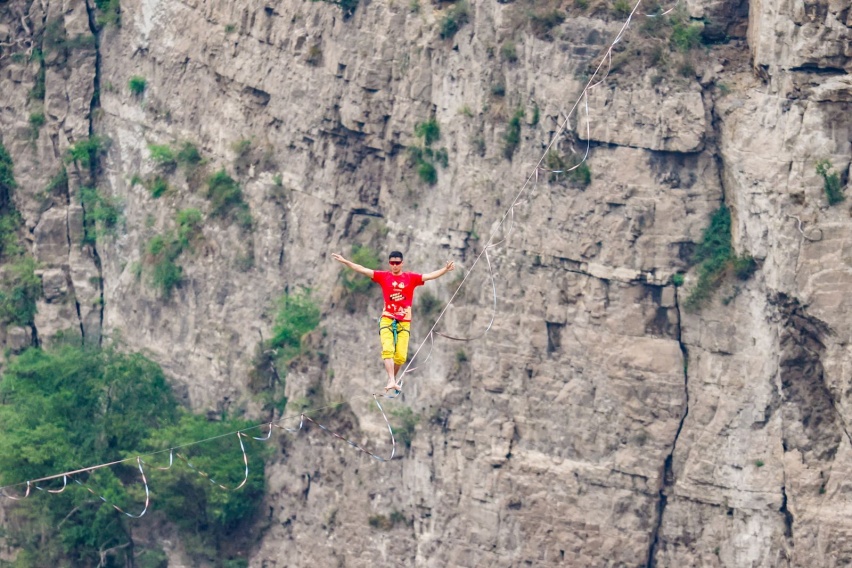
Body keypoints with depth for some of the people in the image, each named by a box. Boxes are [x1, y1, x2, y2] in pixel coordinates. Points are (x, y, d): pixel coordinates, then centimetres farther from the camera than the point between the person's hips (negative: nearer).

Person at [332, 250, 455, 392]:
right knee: (388, 350, -18)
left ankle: (392, 378, 20)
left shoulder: (411, 278, 4)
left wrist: (445, 269, -15)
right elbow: (362, 270, 2)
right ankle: (392, 381, -24)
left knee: (401, 356, -4)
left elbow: (431, 276, -1)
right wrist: (345, 261, -3)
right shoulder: (383, 276, 4)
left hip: (404, 322, 1)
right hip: (387, 320, -1)